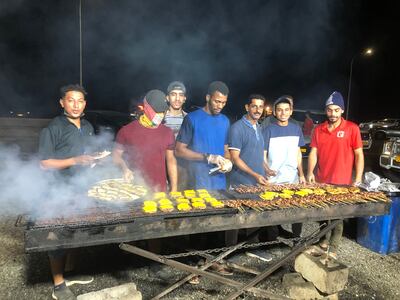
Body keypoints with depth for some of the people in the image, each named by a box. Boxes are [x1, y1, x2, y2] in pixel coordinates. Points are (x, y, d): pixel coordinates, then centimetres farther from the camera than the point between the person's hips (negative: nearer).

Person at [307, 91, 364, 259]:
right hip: (321, 182, 4)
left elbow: (359, 154, -3)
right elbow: (313, 153, 4)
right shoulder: (319, 130, 6)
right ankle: (326, 238, 35)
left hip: (342, 183, -3)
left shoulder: (352, 128, -5)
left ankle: (333, 249, 18)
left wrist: (358, 180, -9)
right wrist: (310, 172, -10)